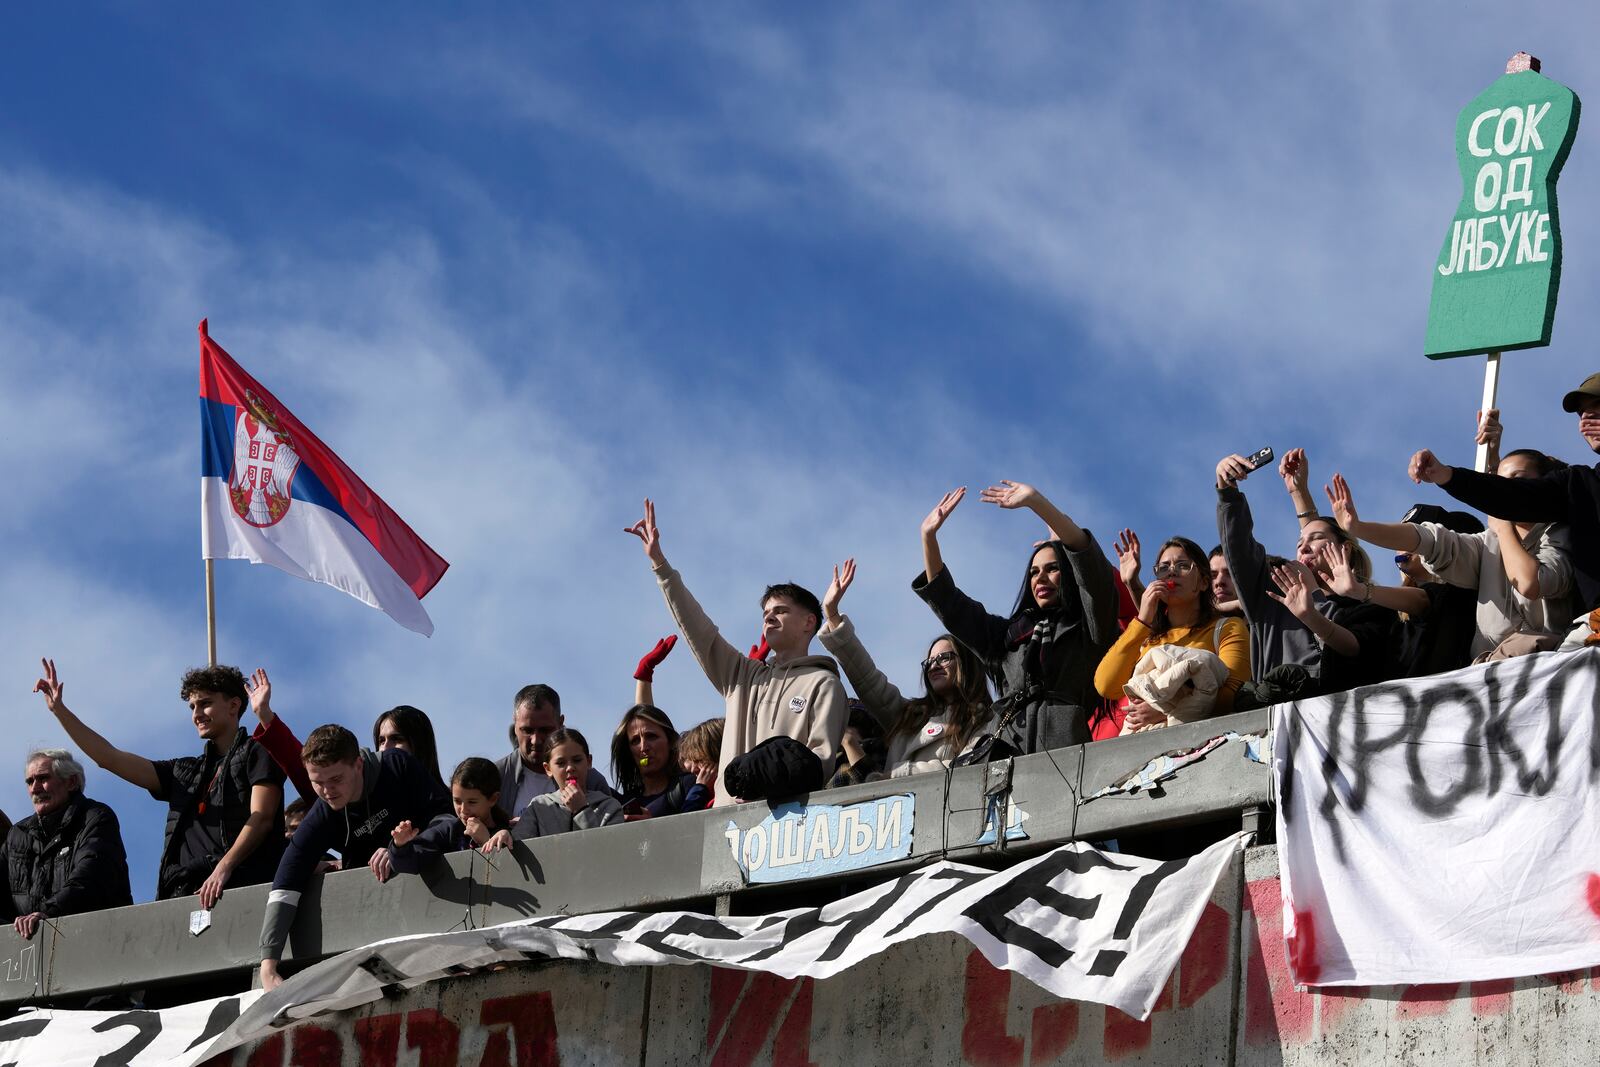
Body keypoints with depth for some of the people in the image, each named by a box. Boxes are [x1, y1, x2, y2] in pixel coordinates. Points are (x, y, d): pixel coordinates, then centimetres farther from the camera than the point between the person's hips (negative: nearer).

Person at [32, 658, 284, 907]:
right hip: (184, 894, 6)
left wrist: (224, 867, -19)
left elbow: (261, 818, -3)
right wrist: (59, 710, 26)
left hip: (237, 887, -5)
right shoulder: (185, 772, 31)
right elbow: (110, 759, 31)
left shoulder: (255, 754, 12)